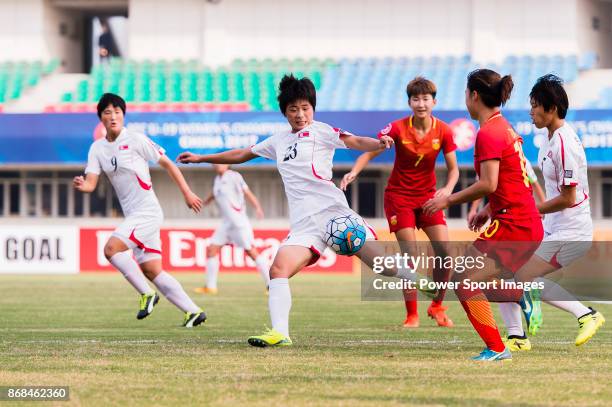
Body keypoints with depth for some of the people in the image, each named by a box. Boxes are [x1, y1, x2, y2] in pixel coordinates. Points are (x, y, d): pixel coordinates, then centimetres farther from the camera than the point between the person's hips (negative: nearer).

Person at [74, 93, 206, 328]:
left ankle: (146, 294, -8)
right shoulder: (97, 148, 8)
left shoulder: (136, 140, -8)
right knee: (152, 271, 5)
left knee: (111, 248, -22)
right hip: (133, 215, 7)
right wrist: (82, 185, -24)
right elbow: (91, 183, 0)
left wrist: (187, 193, -3)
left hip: (147, 211, -7)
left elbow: (166, 164, -3)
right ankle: (193, 311, 11)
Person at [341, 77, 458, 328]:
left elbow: (453, 169, -2)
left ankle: (437, 307, 11)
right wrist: (354, 172, -36)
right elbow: (370, 151, -18)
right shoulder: (398, 128, -14)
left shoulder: (443, 131, -8)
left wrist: (448, 189, -22)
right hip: (399, 195, -2)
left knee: (444, 250, -9)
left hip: (428, 196, 2)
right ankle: (412, 315, 0)